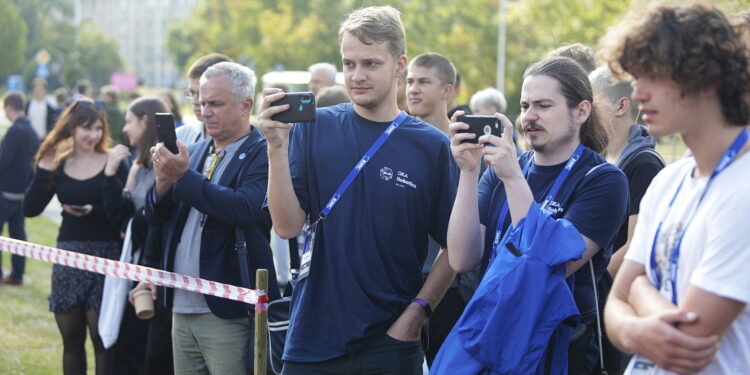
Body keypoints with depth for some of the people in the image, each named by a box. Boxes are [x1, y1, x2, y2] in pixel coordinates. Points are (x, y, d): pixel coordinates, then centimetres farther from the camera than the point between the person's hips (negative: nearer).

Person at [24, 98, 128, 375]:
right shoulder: (57, 164, 6)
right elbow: (31, 209, -1)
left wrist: (94, 211, -24)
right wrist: (45, 169, -7)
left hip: (104, 255, -4)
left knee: (101, 337, -5)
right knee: (71, 339, 10)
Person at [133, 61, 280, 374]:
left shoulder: (261, 154, -8)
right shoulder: (194, 152, 15)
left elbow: (245, 209, -25)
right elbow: (155, 216, 12)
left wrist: (184, 177, -23)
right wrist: (163, 181, -8)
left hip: (227, 312, -7)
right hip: (182, 307, 7)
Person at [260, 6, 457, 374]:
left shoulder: (430, 146, -3)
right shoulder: (314, 128, 0)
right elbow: (287, 226, -7)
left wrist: (417, 312, -8)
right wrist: (277, 147, -17)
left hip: (391, 342, -1)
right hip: (313, 338, 1)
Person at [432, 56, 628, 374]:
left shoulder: (603, 180, -9)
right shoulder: (499, 174, 5)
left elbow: (555, 263, -22)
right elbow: (463, 260, -6)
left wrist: (514, 178, -25)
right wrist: (468, 172, -14)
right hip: (487, 345, 4)